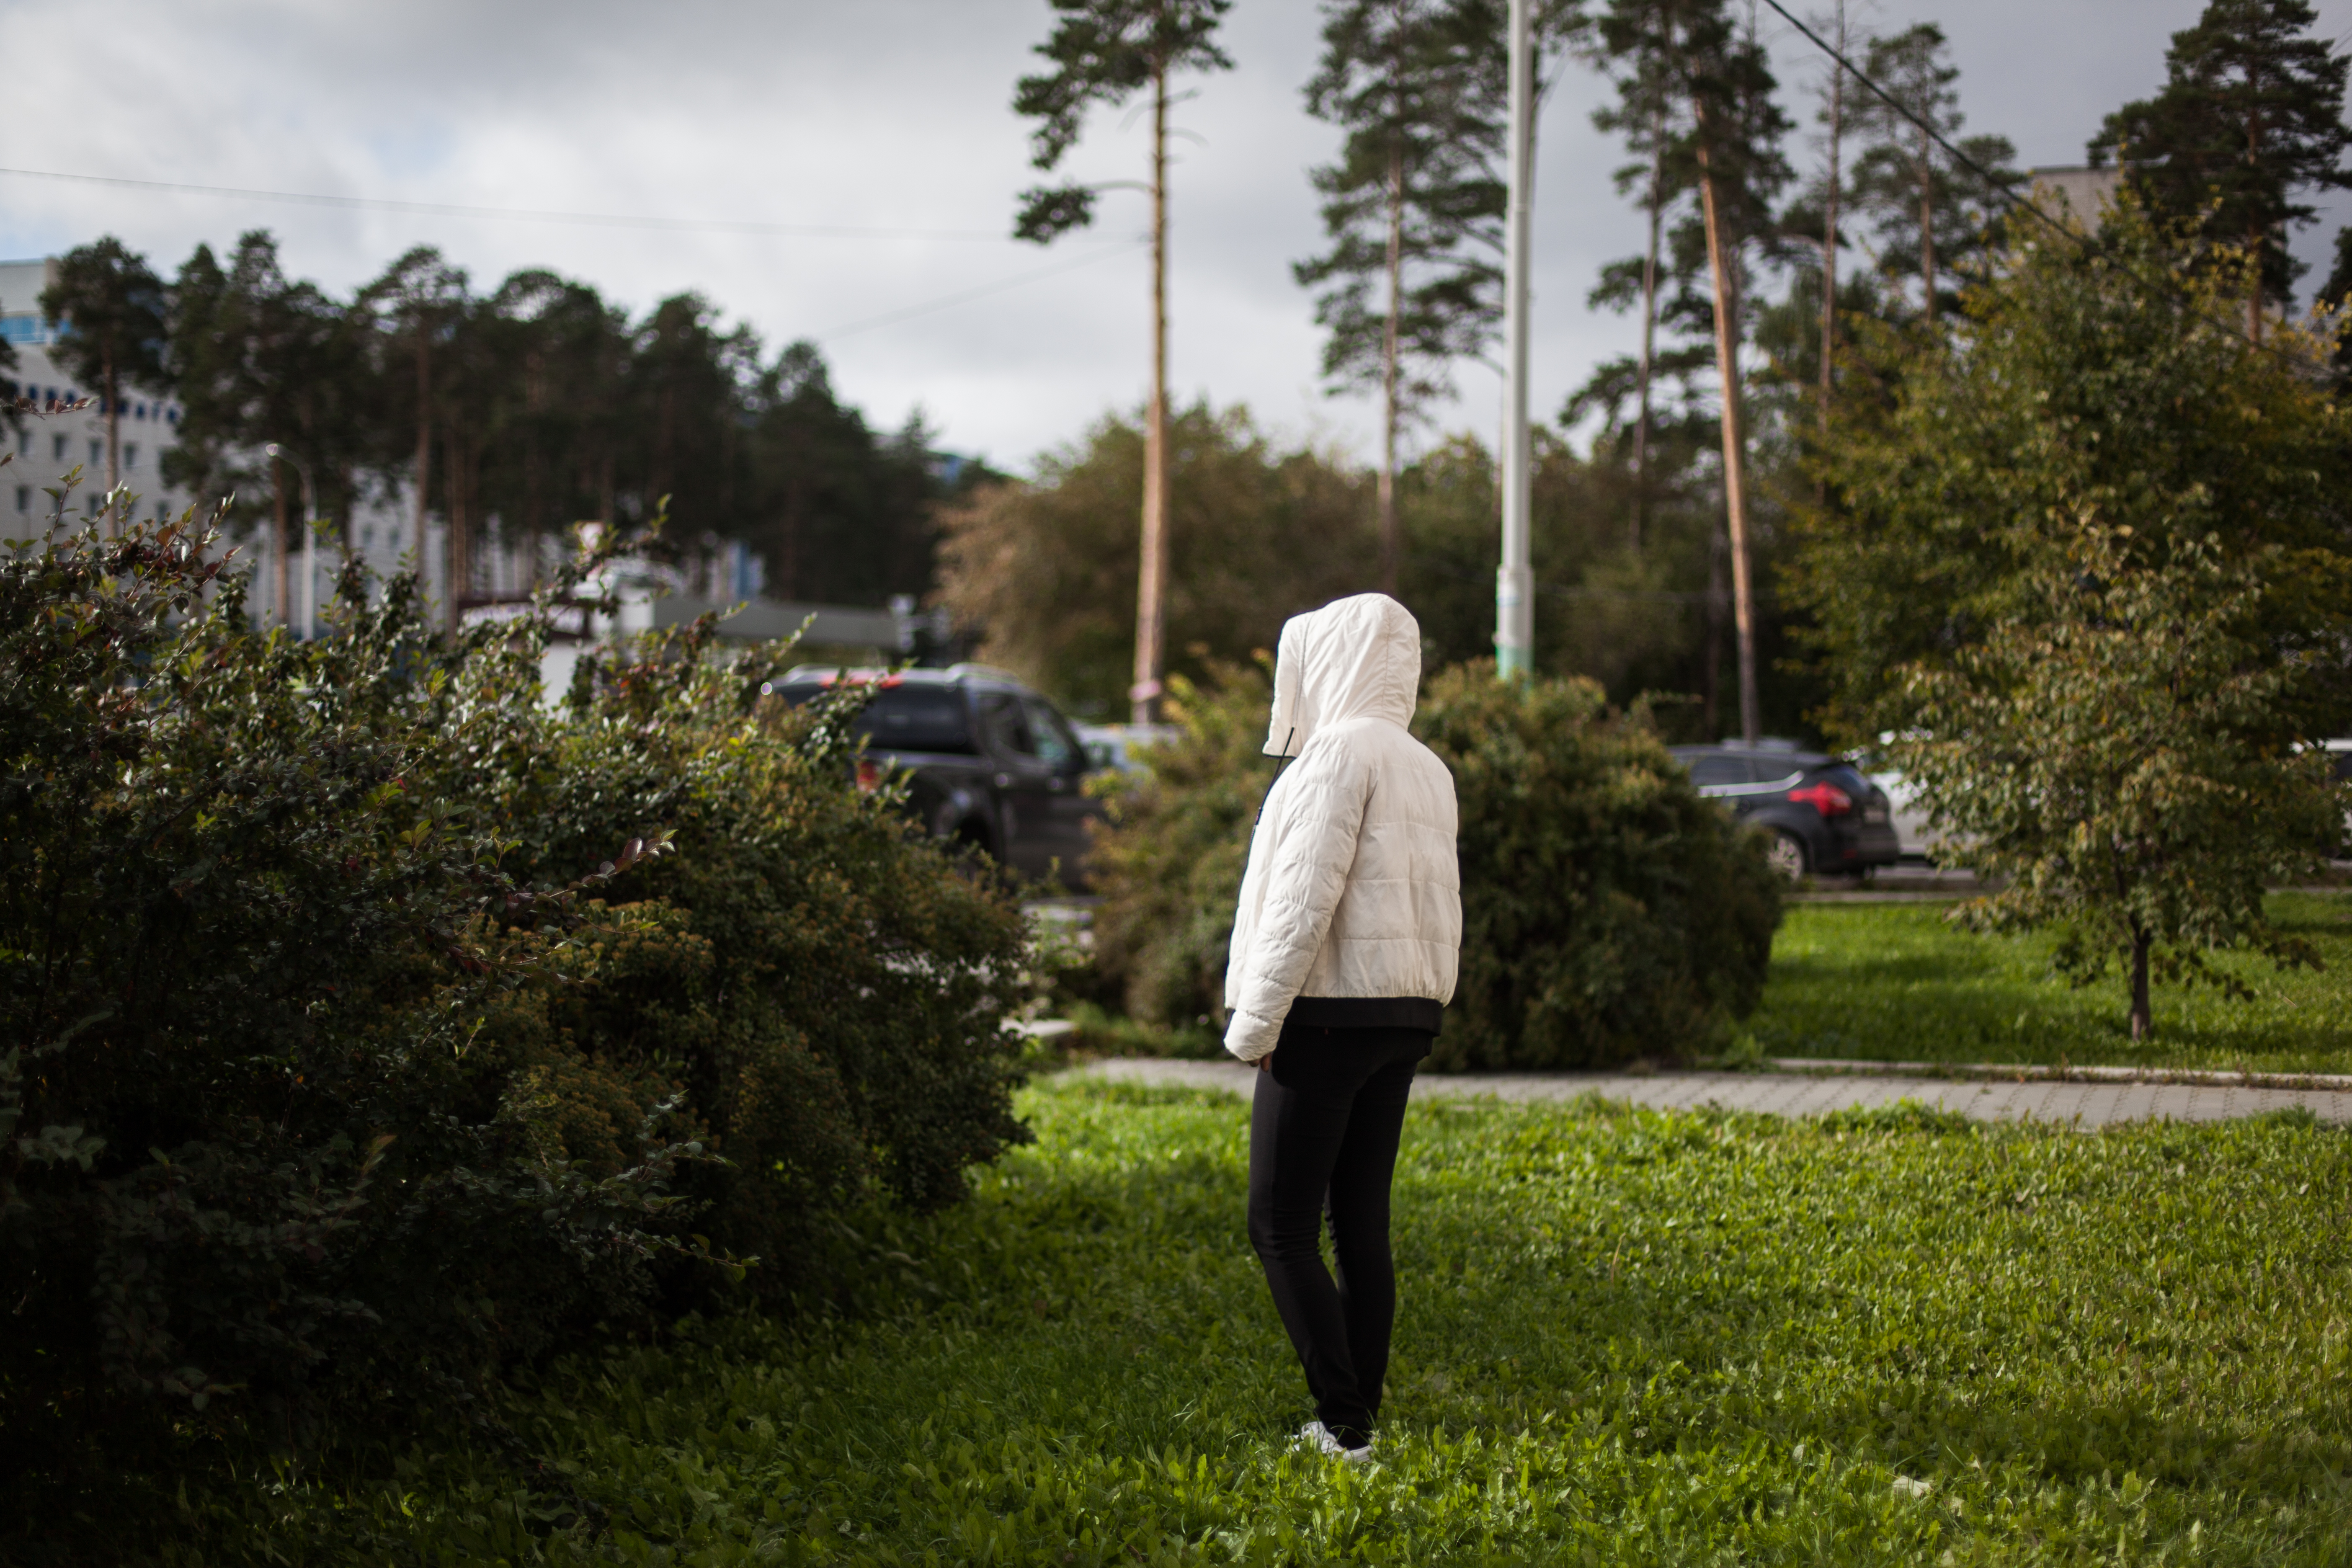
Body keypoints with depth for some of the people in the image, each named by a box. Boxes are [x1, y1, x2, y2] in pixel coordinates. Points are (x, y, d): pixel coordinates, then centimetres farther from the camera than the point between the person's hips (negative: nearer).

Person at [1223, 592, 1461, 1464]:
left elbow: (1306, 899, -17)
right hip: (1405, 1015, 9)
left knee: (1281, 1228, -5)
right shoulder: (1428, 769, 16)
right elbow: (1435, 909, 15)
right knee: (1361, 1226, 10)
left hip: (1329, 1014, -9)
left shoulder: (1341, 750, -11)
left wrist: (1254, 1023, -13)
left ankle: (1345, 1428, -10)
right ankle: (1358, 1418, 11)